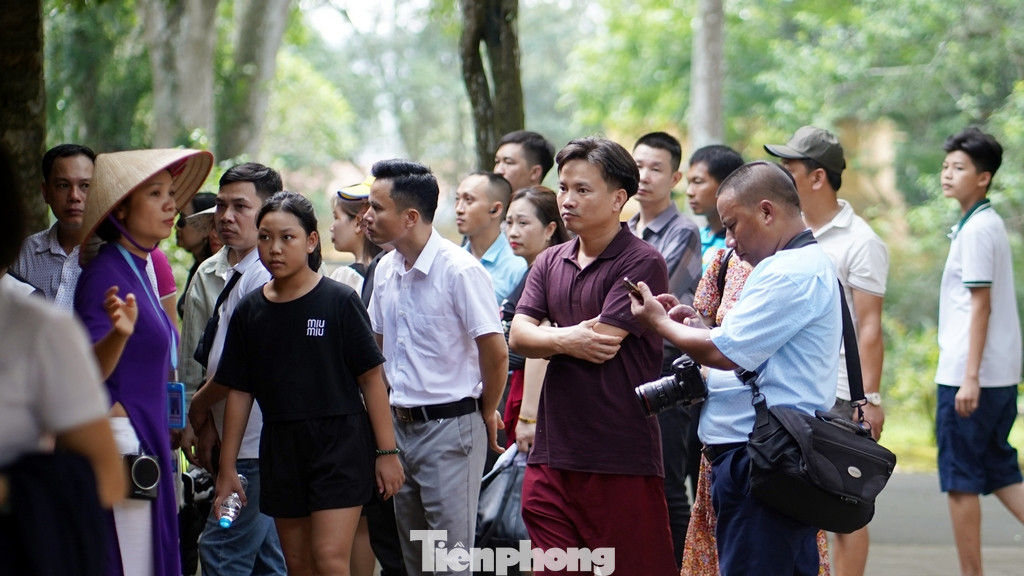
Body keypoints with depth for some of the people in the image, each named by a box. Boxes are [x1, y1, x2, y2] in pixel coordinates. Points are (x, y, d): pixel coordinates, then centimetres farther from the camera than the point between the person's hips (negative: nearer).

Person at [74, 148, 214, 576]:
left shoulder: (139, 268, 15)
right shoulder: (104, 274, -13)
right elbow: (88, 372, -23)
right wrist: (118, 333, -40)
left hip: (146, 442, 10)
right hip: (118, 444, -10)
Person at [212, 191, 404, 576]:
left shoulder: (339, 301, -6)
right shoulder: (250, 312, 5)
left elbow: (371, 378, -5)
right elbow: (239, 391, 9)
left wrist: (387, 451, -7)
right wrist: (227, 467, 9)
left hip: (340, 442, -4)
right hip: (281, 447, 5)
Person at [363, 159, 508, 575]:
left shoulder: (459, 270, -16)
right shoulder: (387, 269, 7)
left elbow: (496, 352, -15)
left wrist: (486, 411, -3)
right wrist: (391, 405, 16)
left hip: (450, 427, -8)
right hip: (400, 426, 8)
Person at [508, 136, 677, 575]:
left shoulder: (642, 263, -8)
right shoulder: (549, 264, 14)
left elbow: (603, 344, -15)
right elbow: (518, 337, 3)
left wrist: (547, 337, 1)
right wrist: (568, 340, -15)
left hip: (621, 460, -6)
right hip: (552, 454, 6)